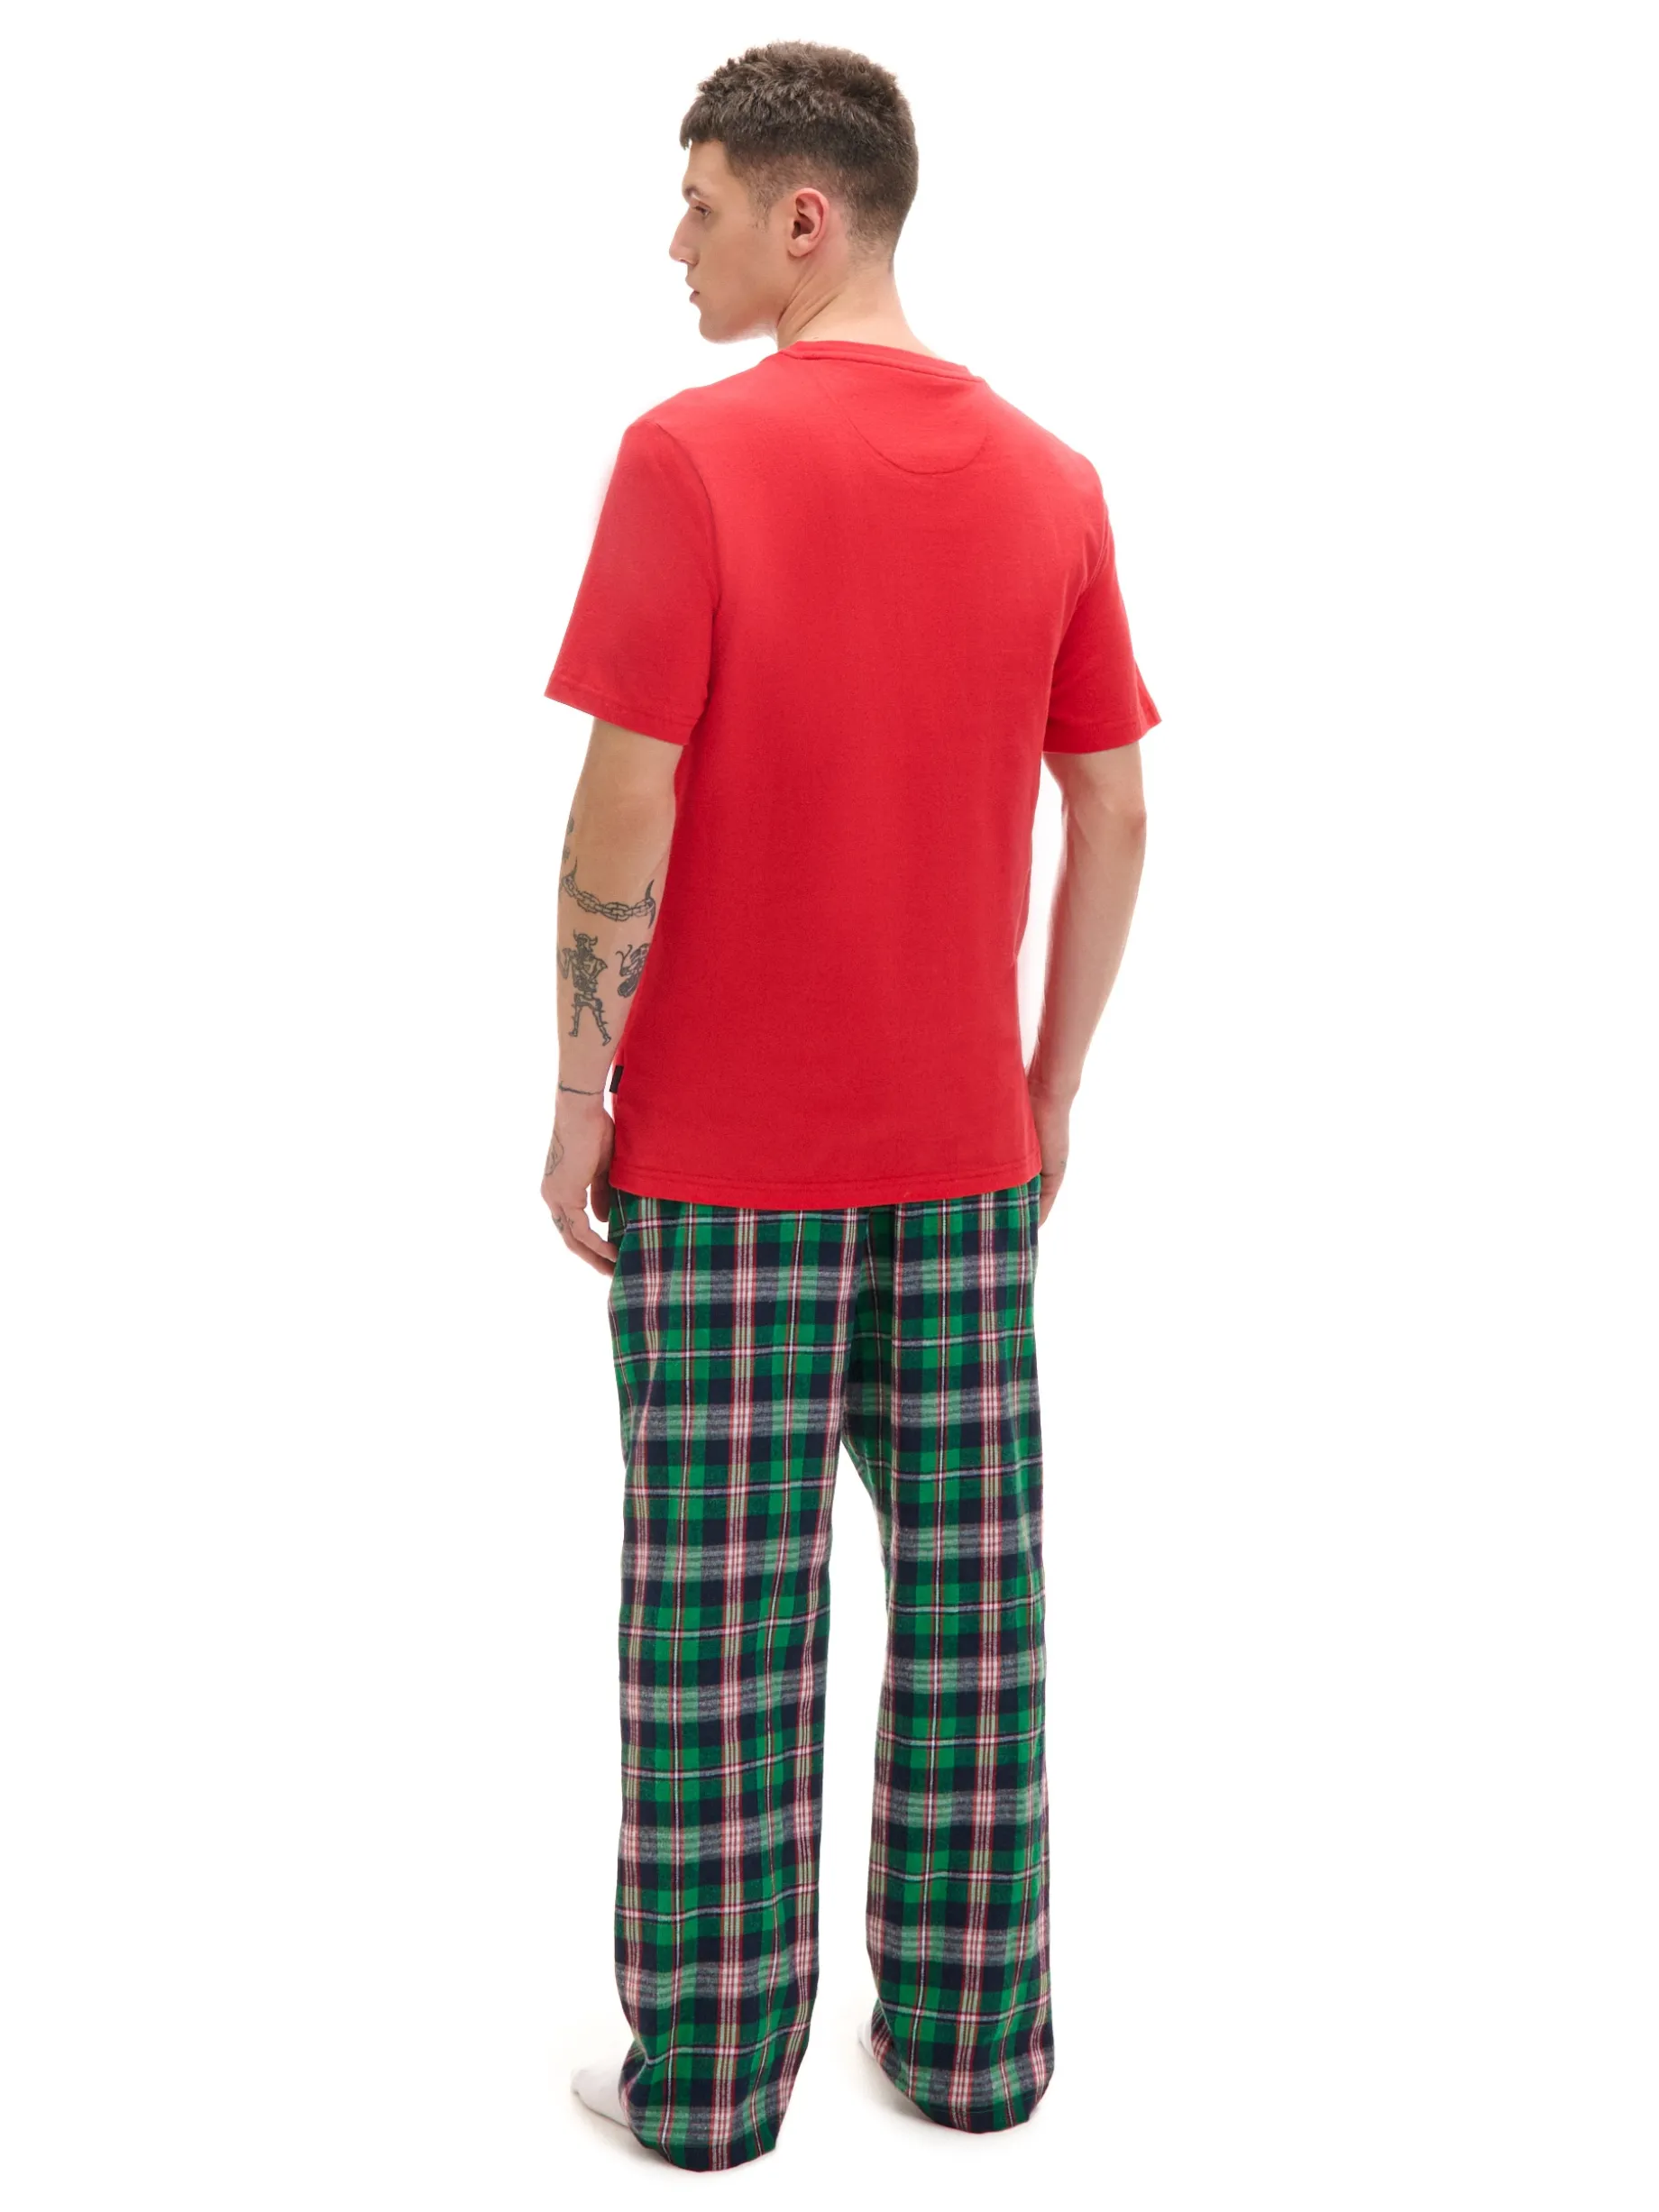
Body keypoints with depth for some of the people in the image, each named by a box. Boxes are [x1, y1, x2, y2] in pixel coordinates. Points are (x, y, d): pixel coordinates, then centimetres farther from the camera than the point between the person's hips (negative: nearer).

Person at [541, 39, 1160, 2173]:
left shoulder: (689, 455, -10)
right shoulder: (1052, 479, 3)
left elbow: (624, 813, -14)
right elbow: (1115, 820, 4)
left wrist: (578, 1093, -3)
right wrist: (1049, 1089, 13)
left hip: (720, 1147, -4)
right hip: (963, 1148, 4)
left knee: (721, 1613, 6)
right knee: (969, 1593, 12)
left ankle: (706, 2073, 20)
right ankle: (969, 2038, 26)